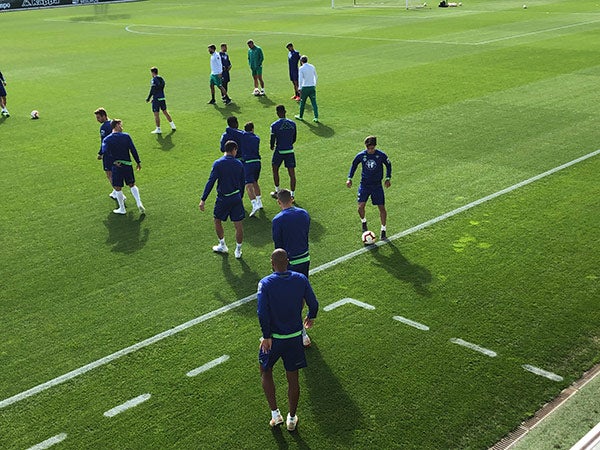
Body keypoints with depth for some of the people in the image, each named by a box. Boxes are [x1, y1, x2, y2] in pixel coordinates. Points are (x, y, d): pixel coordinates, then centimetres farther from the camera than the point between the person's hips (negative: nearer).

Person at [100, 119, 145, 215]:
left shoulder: (107, 139, -3)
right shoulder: (126, 136, -1)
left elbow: (105, 151, -18)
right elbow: (133, 150, -4)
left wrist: (114, 161, -14)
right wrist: (138, 162, 4)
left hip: (117, 166, -2)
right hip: (128, 164, 2)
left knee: (118, 188, 10)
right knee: (132, 185, 17)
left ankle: (122, 209, 17)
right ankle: (139, 204, 4)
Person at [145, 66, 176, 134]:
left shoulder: (153, 80, -13)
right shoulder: (162, 79, 9)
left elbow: (152, 90, -16)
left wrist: (148, 98, -7)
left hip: (156, 99, -7)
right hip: (162, 98, 7)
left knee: (156, 114, 0)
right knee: (165, 112, 19)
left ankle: (158, 129, 2)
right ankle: (173, 126, 24)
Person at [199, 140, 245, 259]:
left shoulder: (218, 163, -9)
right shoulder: (239, 164, 2)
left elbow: (210, 182, -13)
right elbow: (242, 183, 10)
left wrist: (203, 199, -11)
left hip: (223, 199, -2)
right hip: (236, 198, 2)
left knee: (217, 221, 21)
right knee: (238, 226, 8)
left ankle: (222, 246, 32)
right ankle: (238, 250, 17)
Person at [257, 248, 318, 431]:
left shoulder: (265, 283, -16)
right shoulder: (301, 279, -7)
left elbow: (262, 313, -21)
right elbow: (313, 304, -3)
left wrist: (266, 336, -11)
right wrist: (311, 317, 18)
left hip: (273, 337, -2)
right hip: (295, 336, 3)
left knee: (266, 372, 22)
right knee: (293, 378, 16)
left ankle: (275, 414, 20)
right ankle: (291, 419, 29)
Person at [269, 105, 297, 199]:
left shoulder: (274, 125, -13)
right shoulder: (292, 123, -1)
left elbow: (272, 139, -12)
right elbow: (294, 139, 6)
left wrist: (272, 146, 10)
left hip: (279, 151, -2)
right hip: (290, 151, 3)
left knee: (275, 170, 19)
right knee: (292, 173, 5)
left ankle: (277, 192, 26)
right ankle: (292, 194, 7)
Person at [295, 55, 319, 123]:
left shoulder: (301, 68, -8)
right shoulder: (312, 67, 5)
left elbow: (300, 79, -12)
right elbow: (315, 77, 13)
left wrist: (300, 89, -8)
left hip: (305, 87, -4)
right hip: (312, 87, 4)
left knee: (302, 102, 11)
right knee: (314, 102, 3)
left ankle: (300, 116, 23)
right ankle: (316, 117, 0)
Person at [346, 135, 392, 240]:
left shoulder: (381, 155, -9)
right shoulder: (361, 155, -7)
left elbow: (388, 165, 8)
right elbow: (354, 165, 10)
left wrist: (387, 178, 0)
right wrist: (349, 178, 4)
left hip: (377, 185, 0)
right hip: (364, 184, 0)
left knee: (382, 208, -3)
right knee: (360, 207, -12)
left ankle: (383, 230, 13)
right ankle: (363, 221, 21)